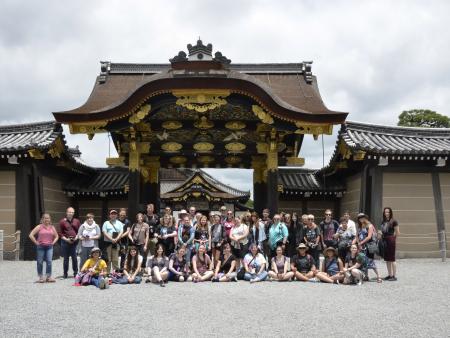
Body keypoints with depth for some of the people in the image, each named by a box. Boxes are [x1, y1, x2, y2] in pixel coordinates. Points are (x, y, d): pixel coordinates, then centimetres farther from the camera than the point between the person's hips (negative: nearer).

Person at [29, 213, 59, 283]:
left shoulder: (52, 227, 10)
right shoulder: (39, 227, -1)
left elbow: (56, 236, 22)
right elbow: (31, 235, -5)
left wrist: (53, 242, 8)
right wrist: (36, 242, -7)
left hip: (49, 247, 2)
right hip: (40, 247, -2)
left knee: (49, 261, -6)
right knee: (40, 262, 3)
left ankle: (48, 276, 0)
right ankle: (41, 277, 13)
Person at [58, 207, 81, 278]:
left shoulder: (77, 221, 9)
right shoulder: (62, 221, 3)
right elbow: (60, 233, 2)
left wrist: (76, 237, -5)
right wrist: (66, 239, -9)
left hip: (75, 242, 1)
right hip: (65, 242, -1)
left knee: (75, 258, 1)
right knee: (65, 258, 4)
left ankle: (76, 273, 11)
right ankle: (65, 273, 12)